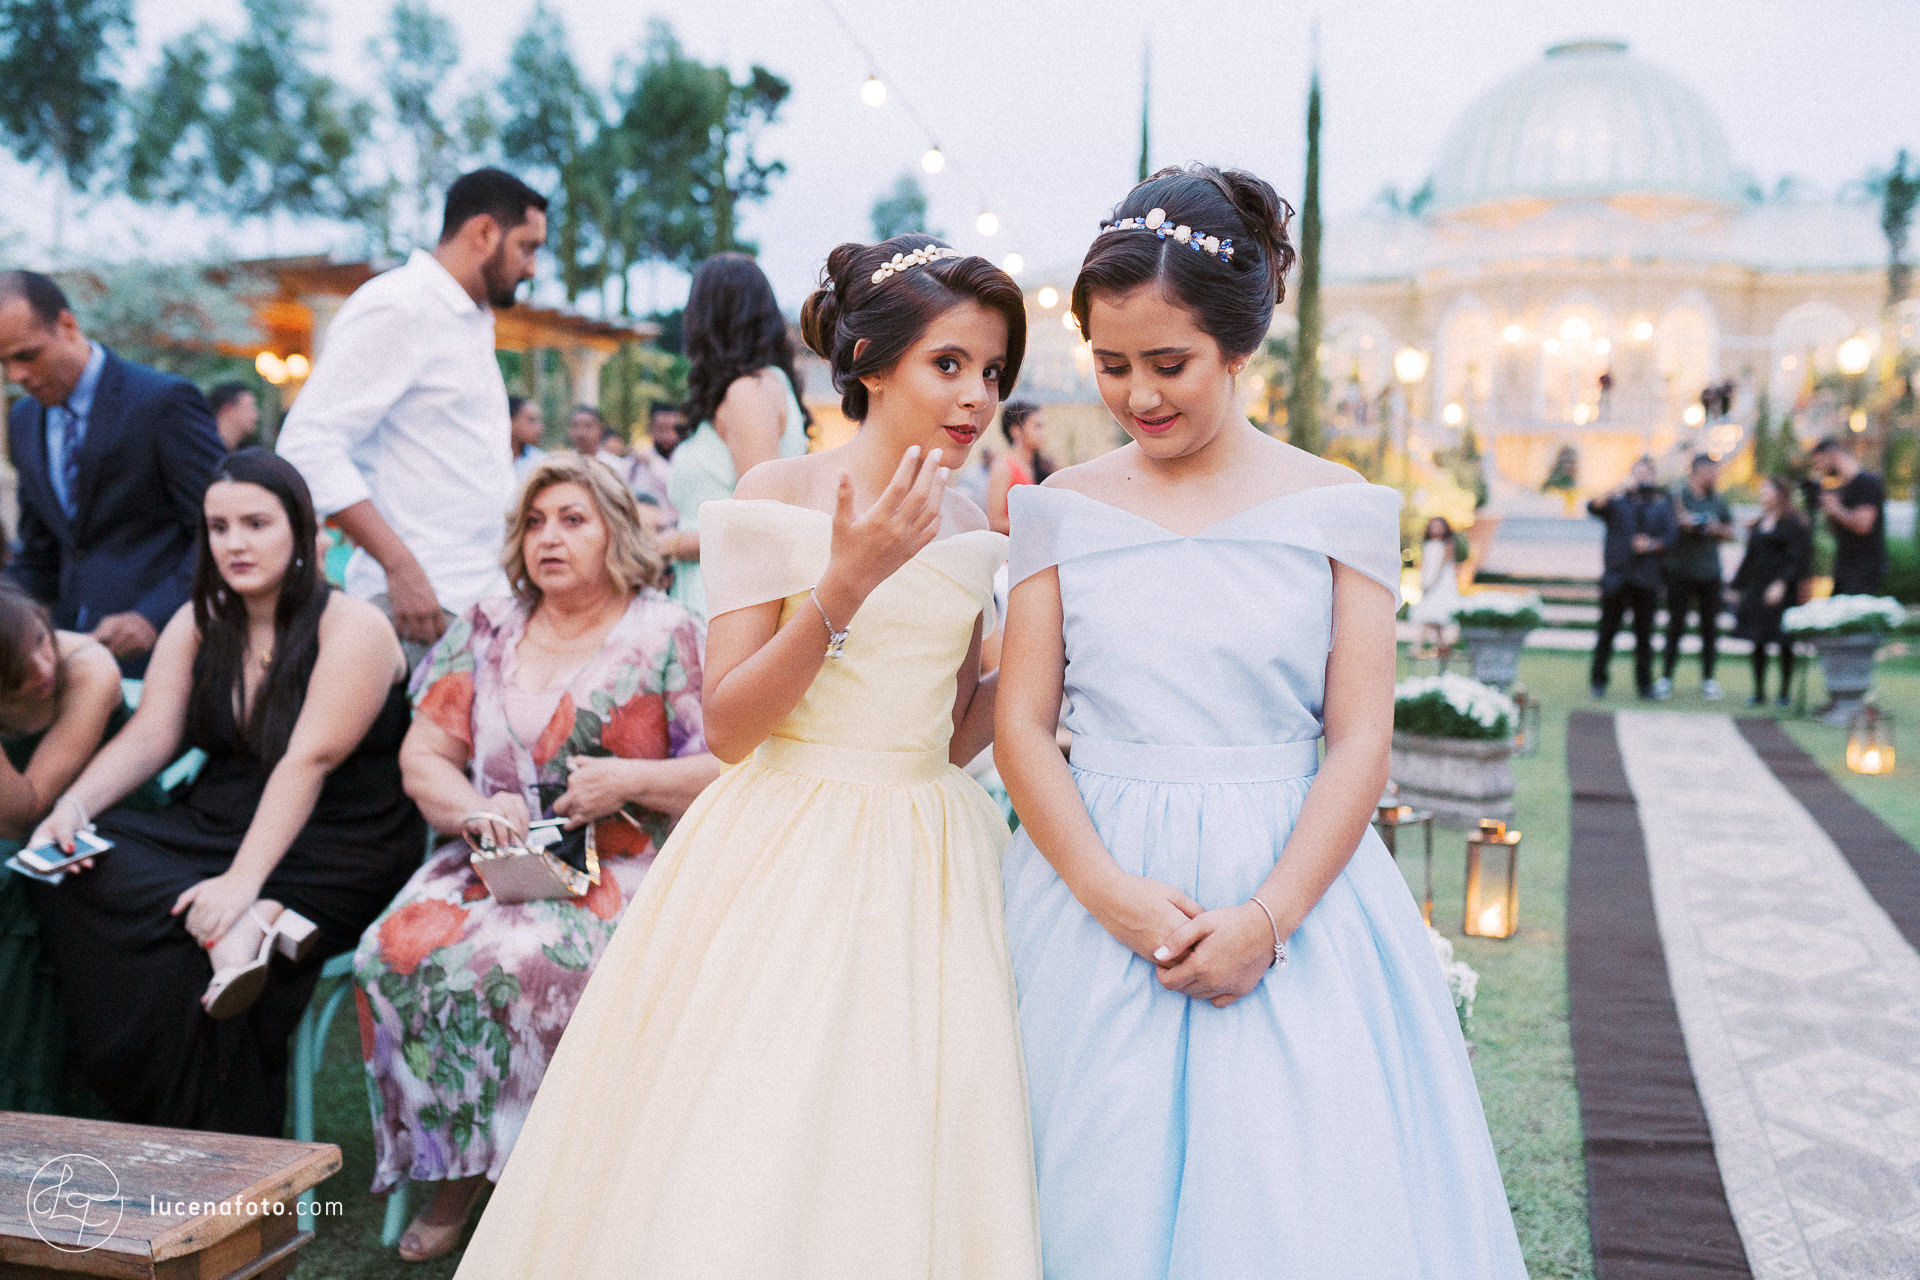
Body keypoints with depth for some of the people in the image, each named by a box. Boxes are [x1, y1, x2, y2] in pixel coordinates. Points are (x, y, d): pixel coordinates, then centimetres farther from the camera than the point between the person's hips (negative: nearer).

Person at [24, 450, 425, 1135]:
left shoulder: (353, 628, -12)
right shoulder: (197, 624, 10)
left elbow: (307, 762, -22)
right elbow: (149, 737, 0)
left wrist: (244, 880, -31)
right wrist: (72, 807, -19)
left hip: (336, 852, -6)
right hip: (215, 825, 7)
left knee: (179, 970, -26)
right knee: (72, 868, -19)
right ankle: (239, 927, -30)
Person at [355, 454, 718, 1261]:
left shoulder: (668, 636, 3)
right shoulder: (487, 633, 15)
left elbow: (731, 769, -3)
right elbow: (422, 755, 13)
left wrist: (631, 781, -15)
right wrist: (474, 808, -7)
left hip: (619, 869, -4)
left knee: (516, 960, -32)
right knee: (396, 949, -24)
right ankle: (454, 1164, -6)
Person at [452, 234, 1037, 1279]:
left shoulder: (967, 529, 8)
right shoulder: (775, 499, -6)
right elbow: (727, 725, -12)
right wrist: (845, 585, -21)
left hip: (924, 868, 4)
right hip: (781, 859, -4)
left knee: (893, 1167, 5)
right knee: (736, 1171, 0)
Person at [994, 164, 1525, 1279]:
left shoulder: (1339, 509, 1)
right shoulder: (1063, 510, 4)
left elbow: (1361, 740, -2)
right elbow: (1022, 726, 1)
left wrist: (1268, 918, -13)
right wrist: (1111, 892, -12)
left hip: (1289, 886, -1)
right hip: (1096, 886, 1)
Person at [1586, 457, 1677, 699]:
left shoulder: (1662, 504, 12)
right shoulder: (1617, 501, 6)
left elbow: (1671, 534, 5)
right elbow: (1594, 508, -13)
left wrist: (1653, 544, -14)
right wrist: (1618, 491, -27)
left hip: (1646, 579, 2)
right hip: (1616, 575, -2)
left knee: (1644, 632, 5)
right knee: (1608, 629, 0)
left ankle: (1644, 683, 13)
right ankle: (1598, 680, 10)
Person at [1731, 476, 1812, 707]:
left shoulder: (1793, 524, -6)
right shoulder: (1757, 524, 16)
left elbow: (1799, 558, -12)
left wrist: (1782, 584, -23)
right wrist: (1738, 587, 16)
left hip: (1781, 593, -7)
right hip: (1756, 590, 7)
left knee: (1784, 644, -1)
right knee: (1758, 642, 6)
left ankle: (1784, 694, 5)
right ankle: (1759, 691, 12)